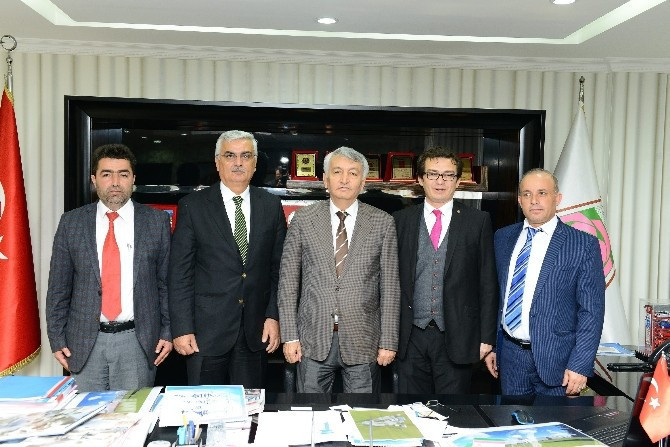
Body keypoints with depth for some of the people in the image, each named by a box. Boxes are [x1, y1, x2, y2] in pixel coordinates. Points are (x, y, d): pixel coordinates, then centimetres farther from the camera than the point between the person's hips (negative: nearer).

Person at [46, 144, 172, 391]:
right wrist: (57, 339, 2)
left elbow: (167, 282, 3)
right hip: (84, 342, 1)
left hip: (138, 341, -1)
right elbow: (58, 286, 6)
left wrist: (167, 332, 0)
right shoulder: (71, 222, 4)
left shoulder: (157, 221, 1)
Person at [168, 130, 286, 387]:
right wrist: (182, 329, -8)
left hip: (256, 330, 2)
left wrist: (274, 316, 0)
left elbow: (279, 268, 7)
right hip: (207, 330, -2)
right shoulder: (193, 206, -2)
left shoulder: (271, 206, 6)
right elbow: (180, 273, -3)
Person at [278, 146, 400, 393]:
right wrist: (290, 336, -2)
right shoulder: (303, 219, 2)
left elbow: (390, 286, 1)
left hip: (362, 341, 0)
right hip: (314, 339, 1)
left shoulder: (382, 223, 1)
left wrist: (388, 342, -2)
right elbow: (288, 280, 2)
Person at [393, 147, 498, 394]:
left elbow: (488, 283, 2)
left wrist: (486, 337, -2)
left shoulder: (478, 221, 3)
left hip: (457, 337, -1)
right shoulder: (400, 220, 6)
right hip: (411, 337, 1)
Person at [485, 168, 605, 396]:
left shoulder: (584, 245, -7)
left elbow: (592, 311, -8)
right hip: (510, 355, 4)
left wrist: (580, 366, -13)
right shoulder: (502, 238, 6)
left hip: (555, 359, -3)